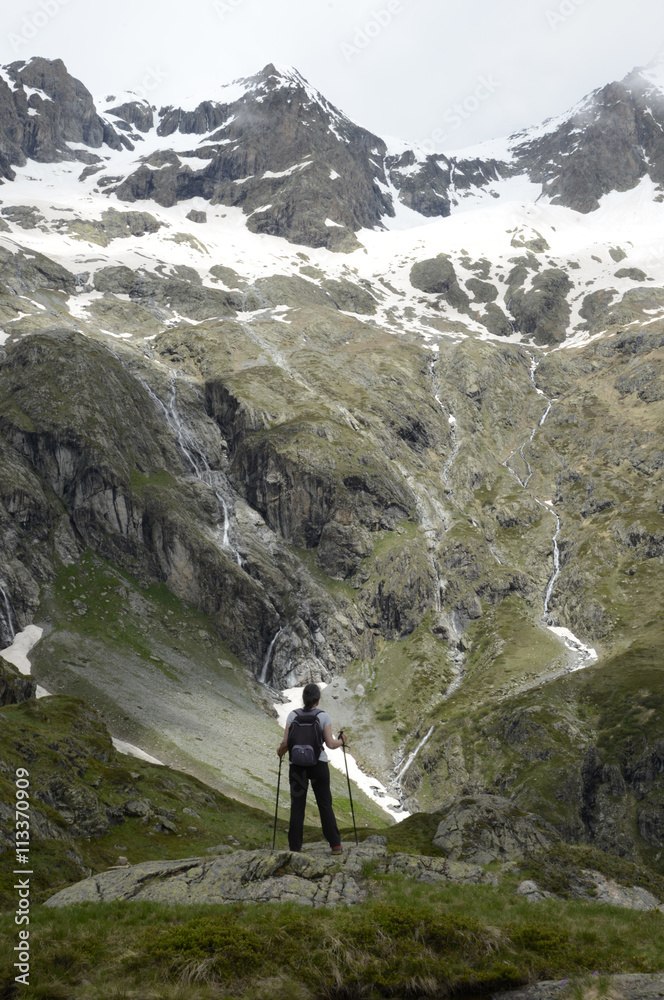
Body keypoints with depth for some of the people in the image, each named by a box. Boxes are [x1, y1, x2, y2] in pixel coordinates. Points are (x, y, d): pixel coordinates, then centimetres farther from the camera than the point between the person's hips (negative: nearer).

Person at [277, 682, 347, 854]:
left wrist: (280, 751, 17)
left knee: (297, 806, 7)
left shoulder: (293, 715, -3)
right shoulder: (324, 716, -5)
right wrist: (342, 741, 14)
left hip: (297, 765, 1)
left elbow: (286, 742, -5)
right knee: (325, 805, 8)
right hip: (319, 764, -1)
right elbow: (330, 744, -7)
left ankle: (295, 847, 8)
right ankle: (335, 845, 9)